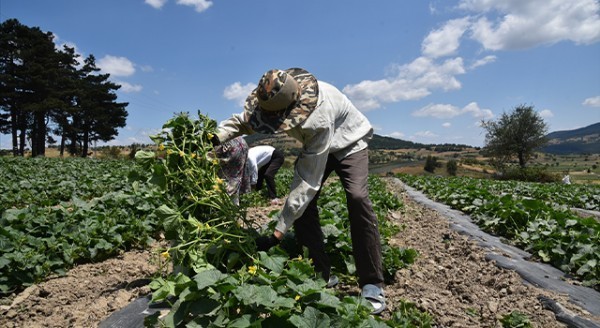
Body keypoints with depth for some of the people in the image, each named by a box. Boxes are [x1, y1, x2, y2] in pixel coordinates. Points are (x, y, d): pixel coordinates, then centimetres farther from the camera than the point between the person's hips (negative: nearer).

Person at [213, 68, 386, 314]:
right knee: (302, 202, -11)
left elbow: (308, 182, -43)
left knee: (357, 197, -29)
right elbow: (242, 121, -8)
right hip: (316, 145, 6)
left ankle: (372, 285, -18)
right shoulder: (275, 98, -26)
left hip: (348, 141, -6)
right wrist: (214, 137, -29)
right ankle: (321, 275, 2)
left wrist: (277, 234, -42)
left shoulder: (318, 121, -45)